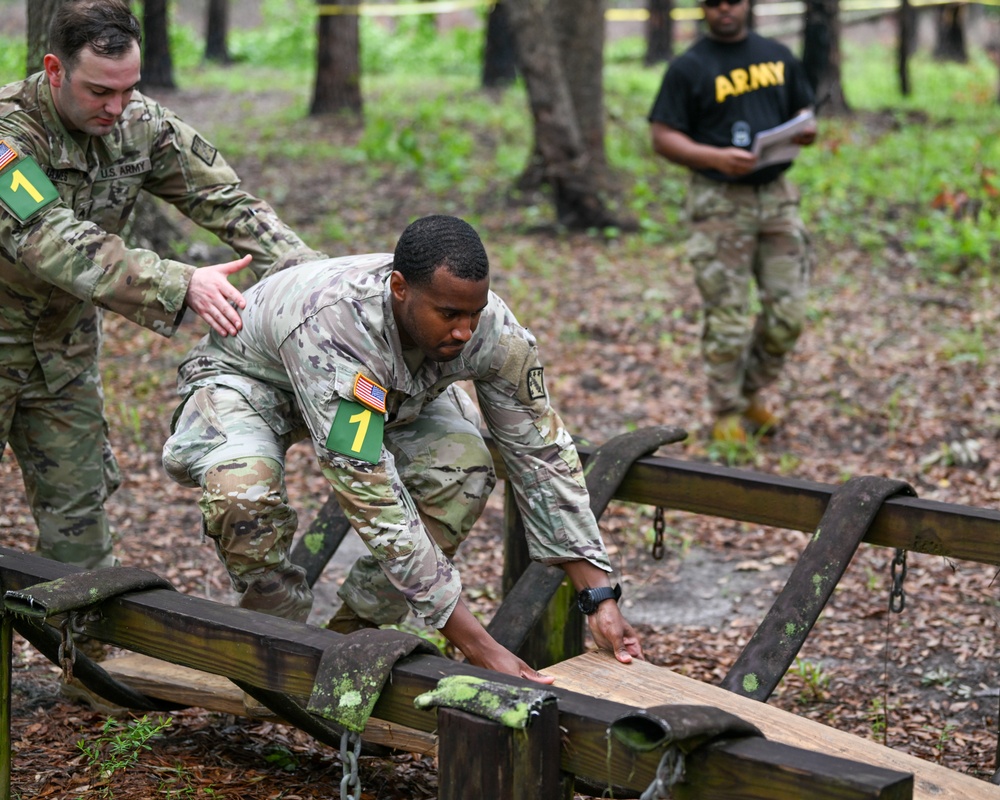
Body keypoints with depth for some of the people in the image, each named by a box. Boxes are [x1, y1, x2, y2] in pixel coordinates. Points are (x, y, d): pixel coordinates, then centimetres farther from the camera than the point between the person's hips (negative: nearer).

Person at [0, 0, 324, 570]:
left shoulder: (139, 125, -9)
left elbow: (224, 198, -5)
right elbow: (56, 245, -39)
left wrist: (307, 271, -21)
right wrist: (182, 287, -49)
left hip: (64, 346, 5)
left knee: (79, 504, 10)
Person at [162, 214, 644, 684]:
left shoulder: (492, 328, -30)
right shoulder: (331, 329, -45)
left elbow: (542, 454, -18)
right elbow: (376, 505, -46)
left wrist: (600, 599, -23)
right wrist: (480, 649, -47)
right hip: (246, 376, -4)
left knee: (464, 467, -24)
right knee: (243, 490, -37)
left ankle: (354, 631, -4)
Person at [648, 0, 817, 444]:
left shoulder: (778, 56, 11)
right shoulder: (689, 67, -3)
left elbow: (802, 110, 20)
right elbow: (663, 138, -7)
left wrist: (806, 129, -5)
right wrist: (717, 158, -22)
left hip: (776, 194, 5)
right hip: (720, 202, -5)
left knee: (788, 312, 5)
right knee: (727, 318, -2)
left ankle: (752, 393, 25)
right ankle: (726, 413, 12)